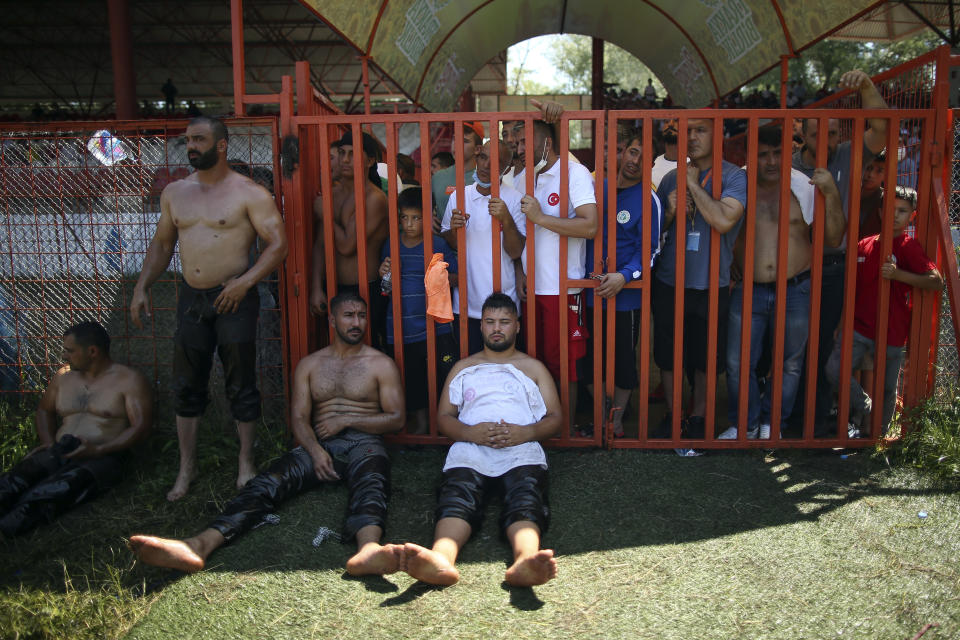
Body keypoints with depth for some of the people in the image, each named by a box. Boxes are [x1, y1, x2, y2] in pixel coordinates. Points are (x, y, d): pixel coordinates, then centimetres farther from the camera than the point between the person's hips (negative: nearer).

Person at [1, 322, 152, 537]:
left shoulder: (128, 380, 2)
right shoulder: (64, 376, 20)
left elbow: (141, 426, -6)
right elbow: (44, 410, 33)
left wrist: (98, 450, -15)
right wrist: (49, 442, 11)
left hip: (101, 457, -5)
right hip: (58, 453, 5)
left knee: (67, 485, -38)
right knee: (19, 476, -30)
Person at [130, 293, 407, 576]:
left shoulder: (381, 364, 13)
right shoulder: (309, 364, 19)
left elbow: (396, 418, 6)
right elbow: (299, 417, 9)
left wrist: (346, 420, -5)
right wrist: (315, 450, -12)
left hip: (364, 442, -3)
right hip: (320, 444, 3)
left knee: (370, 482, -39)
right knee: (267, 483, -25)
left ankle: (368, 549, -71)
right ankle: (200, 545, -46)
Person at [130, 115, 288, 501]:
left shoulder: (248, 193, -8)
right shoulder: (174, 192, 10)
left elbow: (278, 244, -13)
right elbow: (162, 244, 18)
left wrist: (244, 281, -23)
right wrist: (141, 287, 9)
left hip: (234, 299, -5)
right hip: (191, 298, 5)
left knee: (241, 386, 4)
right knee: (186, 387, 10)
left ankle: (246, 463, 20)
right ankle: (187, 468, 24)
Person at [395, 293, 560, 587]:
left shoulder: (533, 368, 27)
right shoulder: (463, 368, 29)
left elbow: (555, 417, 17)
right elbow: (444, 415, 19)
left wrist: (526, 432, -7)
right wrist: (470, 432, -5)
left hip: (521, 450, 0)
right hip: (470, 450, 1)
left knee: (526, 501, -35)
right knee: (457, 499, -34)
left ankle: (524, 562, -64)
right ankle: (441, 559, -61)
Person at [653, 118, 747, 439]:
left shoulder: (733, 176, -7)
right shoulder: (671, 178, 7)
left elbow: (723, 221, -24)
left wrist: (693, 184, -17)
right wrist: (671, 211, -9)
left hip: (710, 286, -3)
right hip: (668, 283, 3)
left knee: (704, 358, 10)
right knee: (667, 355, 12)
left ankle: (697, 417, 28)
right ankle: (672, 414, 29)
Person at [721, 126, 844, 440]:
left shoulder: (805, 188, -1)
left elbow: (833, 239, -4)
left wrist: (831, 194, -15)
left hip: (795, 291, 0)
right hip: (748, 292, 0)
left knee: (790, 365, 12)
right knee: (737, 364, 5)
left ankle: (771, 424, 32)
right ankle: (746, 425, 26)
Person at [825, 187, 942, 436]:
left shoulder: (908, 247, -5)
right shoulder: (864, 245, 7)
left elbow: (936, 281, -15)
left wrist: (897, 274, -25)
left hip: (892, 334, -3)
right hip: (859, 327, 3)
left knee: (887, 388, 7)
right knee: (834, 370, -11)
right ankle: (863, 407, 16)